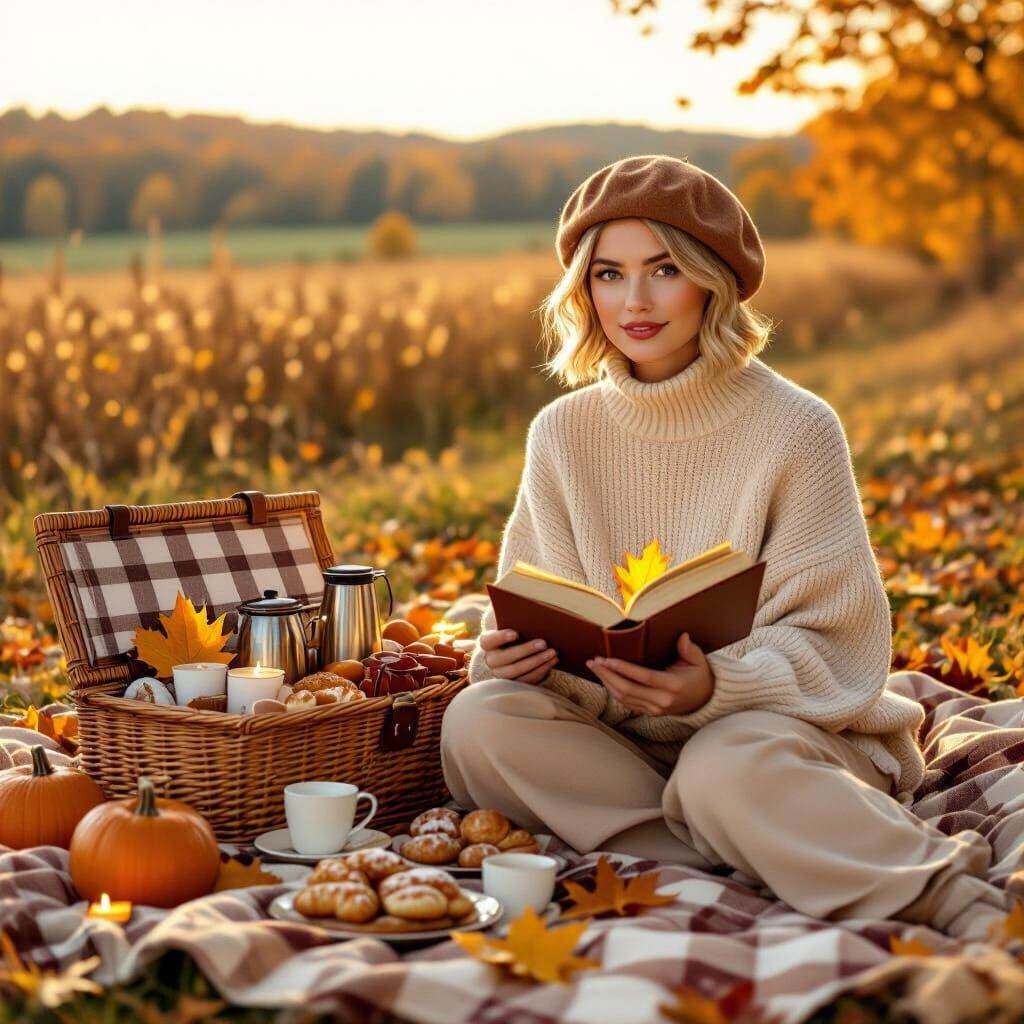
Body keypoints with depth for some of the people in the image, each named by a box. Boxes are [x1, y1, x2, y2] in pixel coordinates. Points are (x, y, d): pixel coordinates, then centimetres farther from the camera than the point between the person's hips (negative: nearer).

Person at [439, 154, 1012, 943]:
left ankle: (951, 893, -19)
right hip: (623, 735, 5)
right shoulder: (563, 433, 5)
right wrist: (511, 652, -18)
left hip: (779, 720, -5)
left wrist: (717, 686, -29)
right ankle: (774, 850, -23)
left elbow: (838, 641, -9)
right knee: (478, 722, -24)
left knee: (725, 773, -39)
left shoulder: (796, 427, -7)